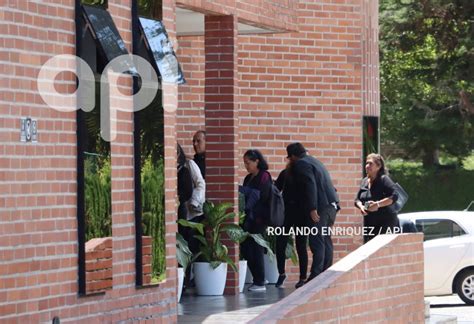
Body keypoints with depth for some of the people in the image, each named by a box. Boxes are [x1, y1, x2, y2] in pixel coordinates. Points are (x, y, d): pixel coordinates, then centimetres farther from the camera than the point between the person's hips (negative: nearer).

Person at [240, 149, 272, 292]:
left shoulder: (264, 176, -6)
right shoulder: (248, 178, 17)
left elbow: (262, 195, -15)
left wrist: (242, 190, -16)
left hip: (258, 218, -8)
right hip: (248, 216, 8)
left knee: (255, 248, -6)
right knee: (245, 248, 5)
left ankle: (260, 283, -1)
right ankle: (258, 280, 12)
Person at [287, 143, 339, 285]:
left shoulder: (300, 164, -7)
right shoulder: (314, 161, 23)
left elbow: (310, 186, -19)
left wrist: (313, 209, -22)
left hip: (321, 206, -9)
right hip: (331, 204, 9)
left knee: (317, 241, -10)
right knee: (325, 239, 14)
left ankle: (315, 276, -13)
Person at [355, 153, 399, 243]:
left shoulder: (384, 180, -9)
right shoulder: (365, 181, 14)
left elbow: (394, 197, -19)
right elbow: (357, 199, 19)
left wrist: (378, 204, -24)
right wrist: (361, 206, -4)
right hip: (369, 223, 8)